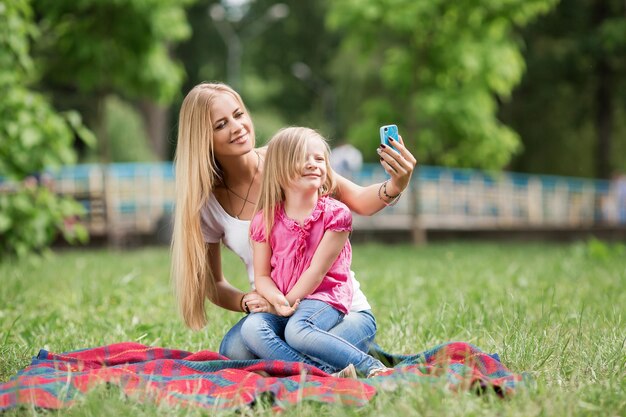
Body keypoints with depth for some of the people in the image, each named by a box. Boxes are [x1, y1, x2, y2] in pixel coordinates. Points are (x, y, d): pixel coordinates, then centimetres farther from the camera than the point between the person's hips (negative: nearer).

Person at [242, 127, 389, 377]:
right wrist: (277, 300, -16)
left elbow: (317, 270, -7)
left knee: (296, 330, -36)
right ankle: (326, 373, -38)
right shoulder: (265, 220, 6)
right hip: (282, 303, 4)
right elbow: (262, 275, 5)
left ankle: (372, 368, -29)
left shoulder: (335, 214, -3)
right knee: (251, 329, -28)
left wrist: (289, 301, -11)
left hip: (324, 298, -4)